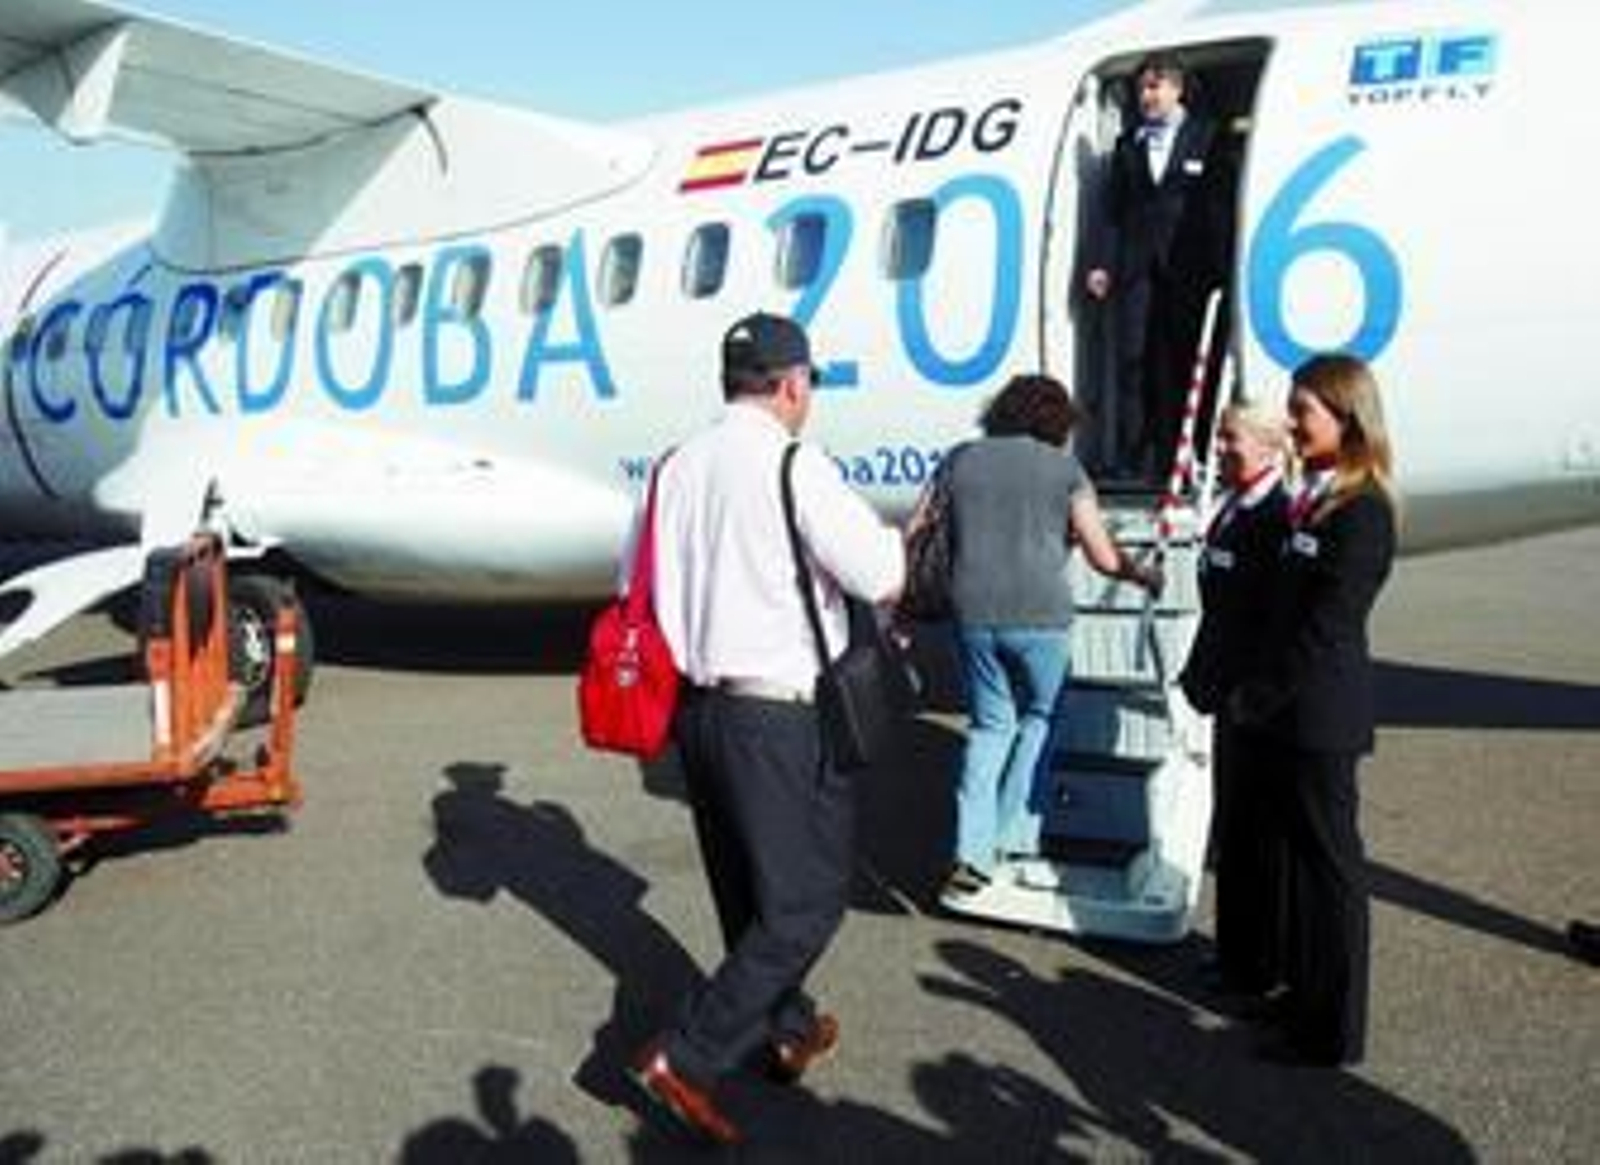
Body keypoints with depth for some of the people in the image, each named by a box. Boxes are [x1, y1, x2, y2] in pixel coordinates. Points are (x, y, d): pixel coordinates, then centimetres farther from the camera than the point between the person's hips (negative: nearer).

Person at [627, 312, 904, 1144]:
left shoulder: (678, 467, 8)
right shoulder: (794, 465, -13)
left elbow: (647, 591, 13)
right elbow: (883, 580, -16)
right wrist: (895, 539, 5)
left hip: (695, 705, 8)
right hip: (778, 714, -8)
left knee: (745, 891, 19)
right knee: (805, 900, 2)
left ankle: (788, 1031, 35)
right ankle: (687, 1057, -2)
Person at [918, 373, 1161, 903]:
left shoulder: (961, 459, 9)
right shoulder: (1065, 469, 1)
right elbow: (1105, 558, 0)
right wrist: (1143, 574, 20)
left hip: (973, 615, 3)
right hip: (1039, 616, -3)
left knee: (991, 725, 15)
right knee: (1039, 718, 19)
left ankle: (972, 855, 6)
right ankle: (1016, 839, 17)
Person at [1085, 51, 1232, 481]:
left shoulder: (1206, 137, 7)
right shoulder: (1127, 144, 17)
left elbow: (1220, 205, 2)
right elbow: (1112, 210, 13)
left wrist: (1218, 267, -7)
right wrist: (1101, 263, 1)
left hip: (1186, 271, -2)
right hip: (1135, 269, 2)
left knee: (1179, 365, 0)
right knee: (1132, 362, -3)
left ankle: (1173, 460, 4)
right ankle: (1132, 462, 0)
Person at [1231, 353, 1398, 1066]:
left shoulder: (1361, 512, -18)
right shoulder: (1314, 498, 10)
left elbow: (1324, 628, -19)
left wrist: (1257, 697, -11)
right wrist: (1251, 693, 7)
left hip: (1321, 716, -9)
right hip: (1295, 713, 9)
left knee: (1331, 863, 2)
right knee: (1303, 853, 18)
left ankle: (1333, 1033, 14)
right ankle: (1305, 995, 34)